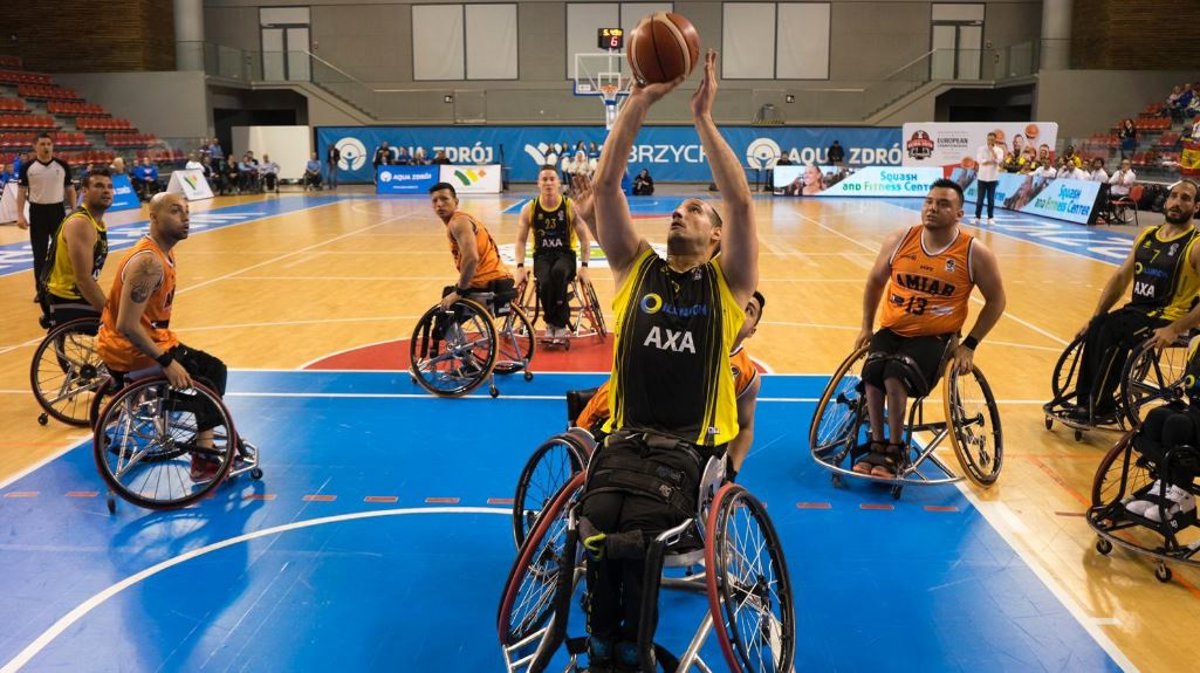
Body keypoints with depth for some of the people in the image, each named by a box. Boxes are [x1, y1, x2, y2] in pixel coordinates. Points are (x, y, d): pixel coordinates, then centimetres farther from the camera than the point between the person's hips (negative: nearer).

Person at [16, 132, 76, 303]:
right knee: (39, 253, 5)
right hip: (37, 211, -1)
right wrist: (20, 215, -7)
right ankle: (40, 289, 14)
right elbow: (21, 192, 1)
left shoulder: (62, 166, 1)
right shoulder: (27, 167, -2)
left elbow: (70, 189, 7)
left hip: (57, 210, 1)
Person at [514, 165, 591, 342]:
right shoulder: (529, 209, 0)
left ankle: (560, 323, -21)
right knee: (545, 282, -33)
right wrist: (520, 266, -9)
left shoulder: (571, 207, -4)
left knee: (559, 272, -37)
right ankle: (550, 323, -7)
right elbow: (521, 241, 4)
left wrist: (584, 266, -12)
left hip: (566, 254, -1)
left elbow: (584, 240, 0)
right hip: (542, 256, 1)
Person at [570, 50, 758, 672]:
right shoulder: (636, 267, 12)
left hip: (695, 443, -2)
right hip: (627, 434, 2)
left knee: (632, 530, -28)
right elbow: (606, 184, 2)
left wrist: (702, 117, -9)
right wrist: (640, 100, -4)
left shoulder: (727, 282, 7)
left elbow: (742, 203, -8)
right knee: (600, 524, -28)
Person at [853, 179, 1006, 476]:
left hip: (934, 338, -3)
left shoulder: (975, 253, -7)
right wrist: (866, 327, 11)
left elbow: (996, 300, 3)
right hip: (891, 330, 3)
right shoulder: (899, 241, 0)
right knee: (873, 374, -26)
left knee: (896, 376, -29)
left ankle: (895, 450, -11)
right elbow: (875, 282, 15)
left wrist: (969, 345, -4)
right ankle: (877, 445, -9)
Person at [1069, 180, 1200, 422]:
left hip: (1169, 316, -6)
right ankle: (1084, 400, -14)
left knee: (1113, 331, -27)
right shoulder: (1146, 235, 10)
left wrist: (1174, 330, -24)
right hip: (1138, 308, 6)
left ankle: (1102, 408, -17)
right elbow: (1121, 277, 14)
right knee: (1095, 329, -21)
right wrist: (1095, 316, 6)